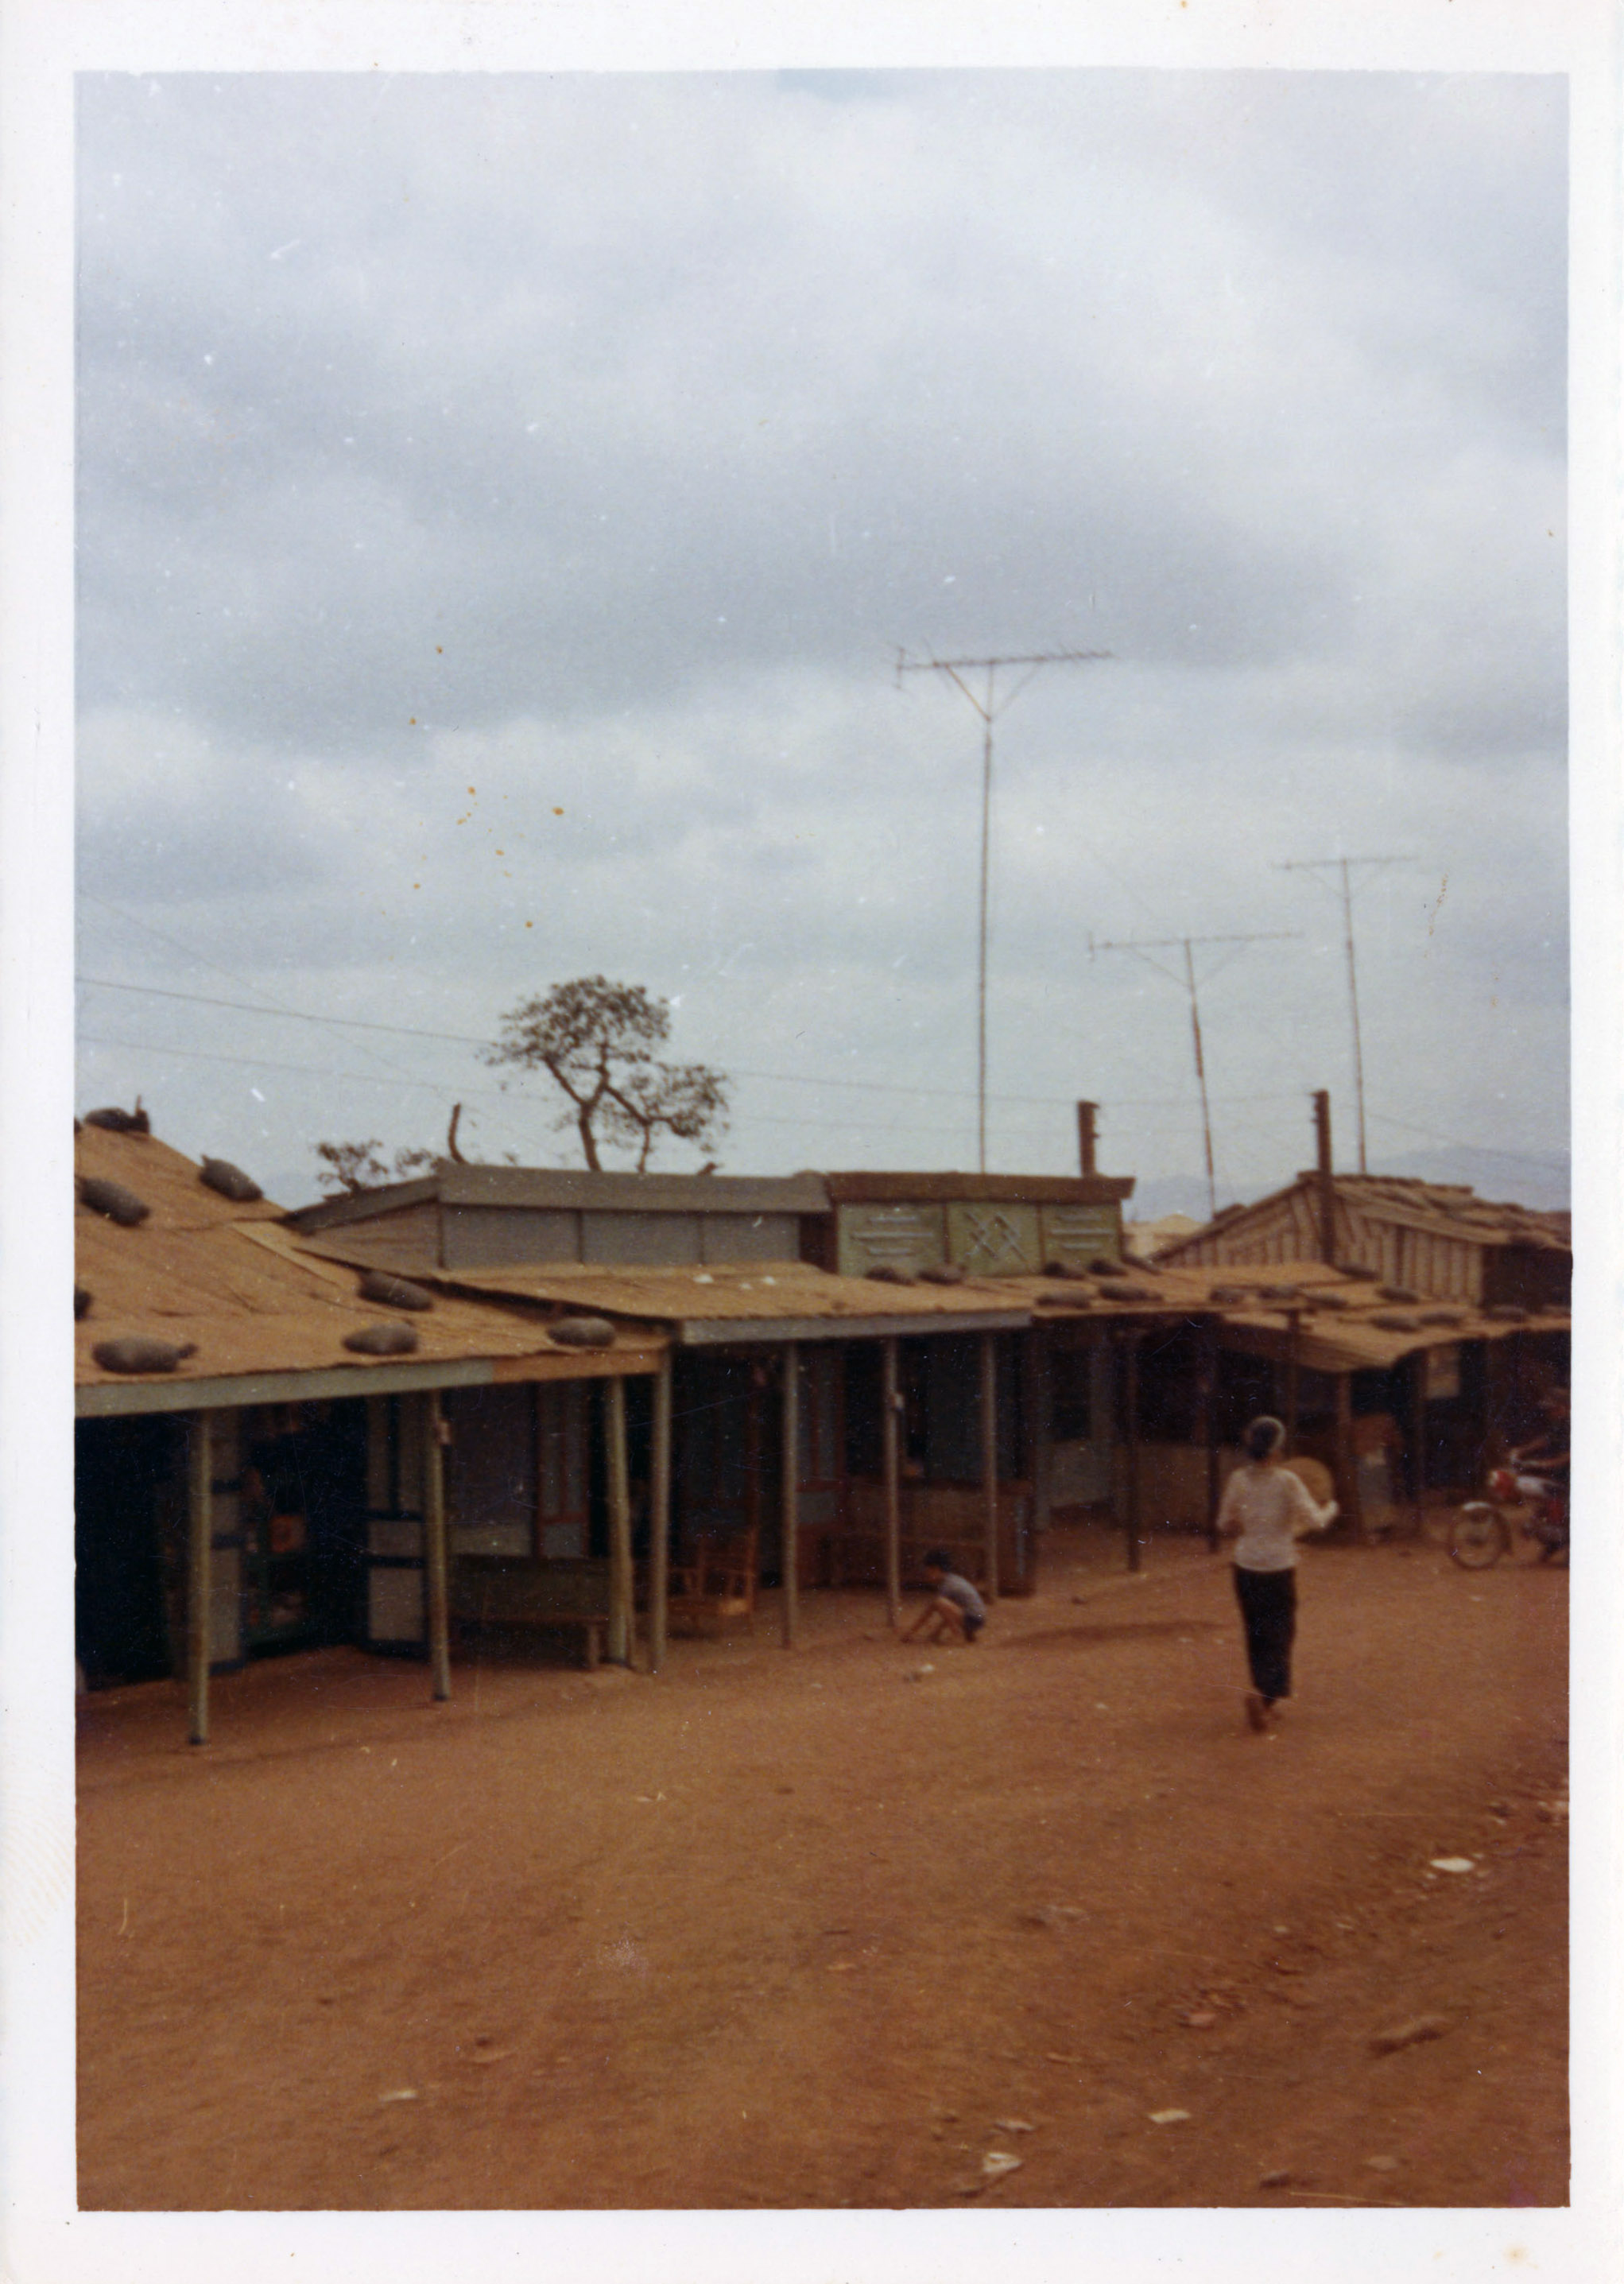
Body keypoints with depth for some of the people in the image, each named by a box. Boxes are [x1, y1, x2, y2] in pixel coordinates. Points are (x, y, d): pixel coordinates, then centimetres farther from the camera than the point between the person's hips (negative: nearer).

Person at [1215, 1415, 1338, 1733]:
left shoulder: (1238, 1479, 0)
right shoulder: (1286, 1481, -11)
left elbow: (1225, 1525, 8)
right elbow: (1314, 1520, -13)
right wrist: (1330, 1508, 8)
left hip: (1246, 1567, 4)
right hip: (1279, 1567, -4)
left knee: (1256, 1636, 13)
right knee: (1278, 1635, 2)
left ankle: (1266, 1703, 19)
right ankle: (1264, 1692, -20)